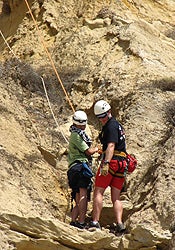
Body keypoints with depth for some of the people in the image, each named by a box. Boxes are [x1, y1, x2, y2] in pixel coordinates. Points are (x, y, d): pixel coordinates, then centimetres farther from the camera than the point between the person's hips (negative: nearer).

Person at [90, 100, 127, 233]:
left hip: (112, 161, -9)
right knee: (116, 197, 5)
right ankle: (119, 223, -9)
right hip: (122, 163, 9)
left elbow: (111, 146, -19)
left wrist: (106, 163, -28)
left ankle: (95, 222, -12)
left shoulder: (111, 126, -7)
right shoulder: (118, 125, 23)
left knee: (98, 192, -6)